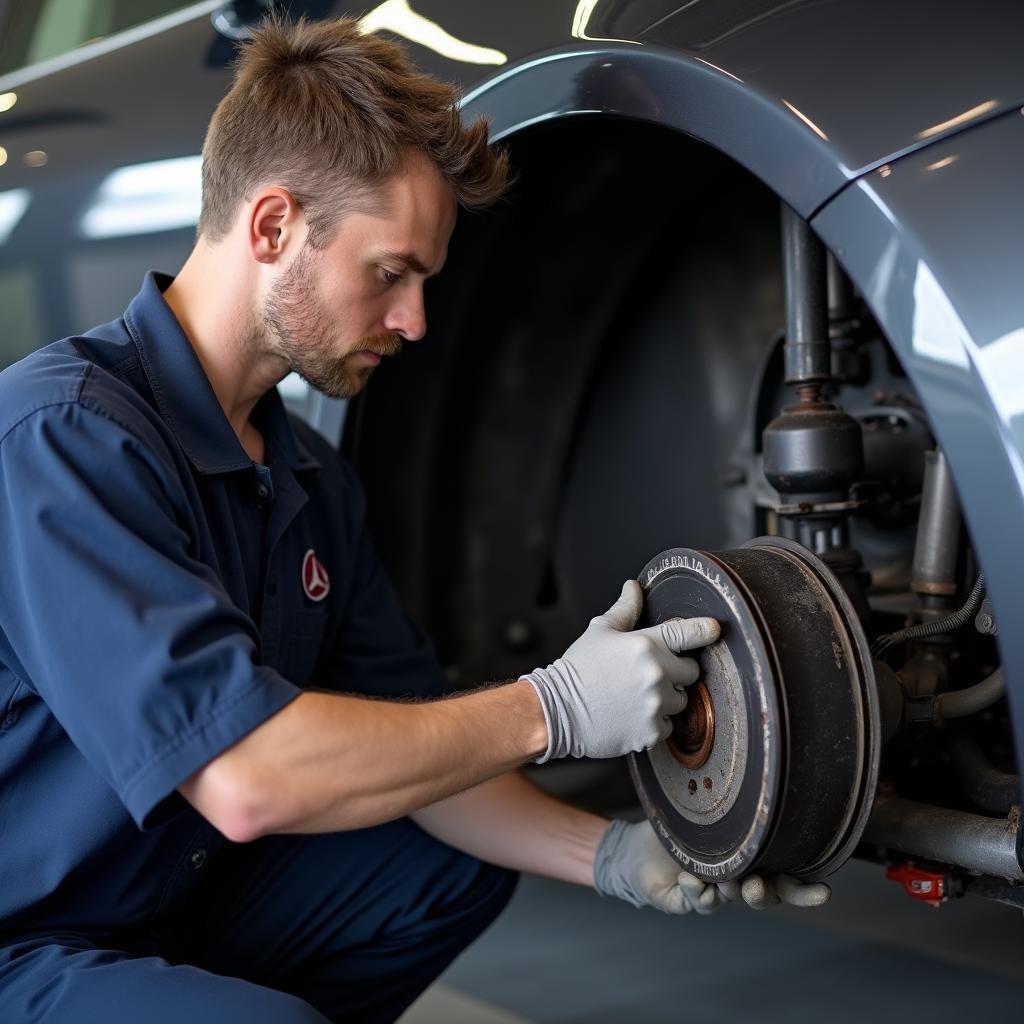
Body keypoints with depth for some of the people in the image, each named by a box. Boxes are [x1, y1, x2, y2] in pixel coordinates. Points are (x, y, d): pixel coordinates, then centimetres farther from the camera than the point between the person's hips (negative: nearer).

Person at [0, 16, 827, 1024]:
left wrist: (612, 856, -7)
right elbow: (241, 776, -32)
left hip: (178, 905, 9)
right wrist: (550, 709, -23)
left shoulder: (309, 477, 6)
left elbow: (403, 743, 8)